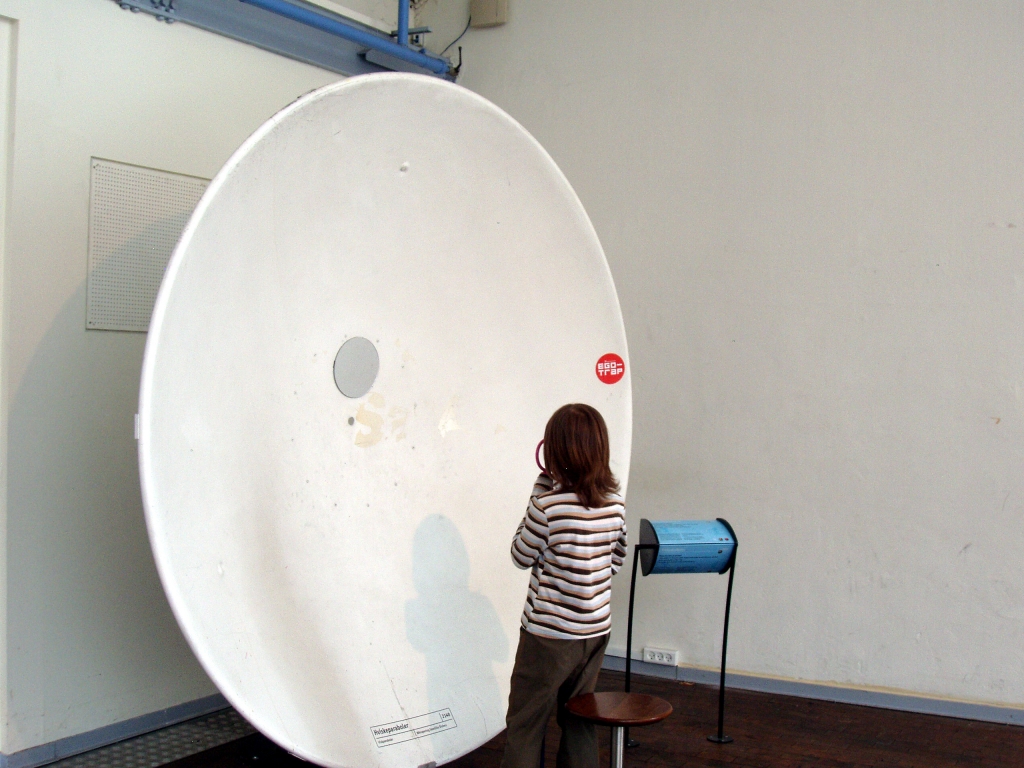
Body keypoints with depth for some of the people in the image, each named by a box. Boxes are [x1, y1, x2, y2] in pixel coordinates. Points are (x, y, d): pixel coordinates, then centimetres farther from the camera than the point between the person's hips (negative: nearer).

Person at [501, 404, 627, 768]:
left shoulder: (549, 504, -19)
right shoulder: (614, 504, -1)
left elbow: (521, 556, -4)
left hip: (549, 633, -6)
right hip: (596, 631, 6)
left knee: (525, 724, 6)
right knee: (579, 722, 18)